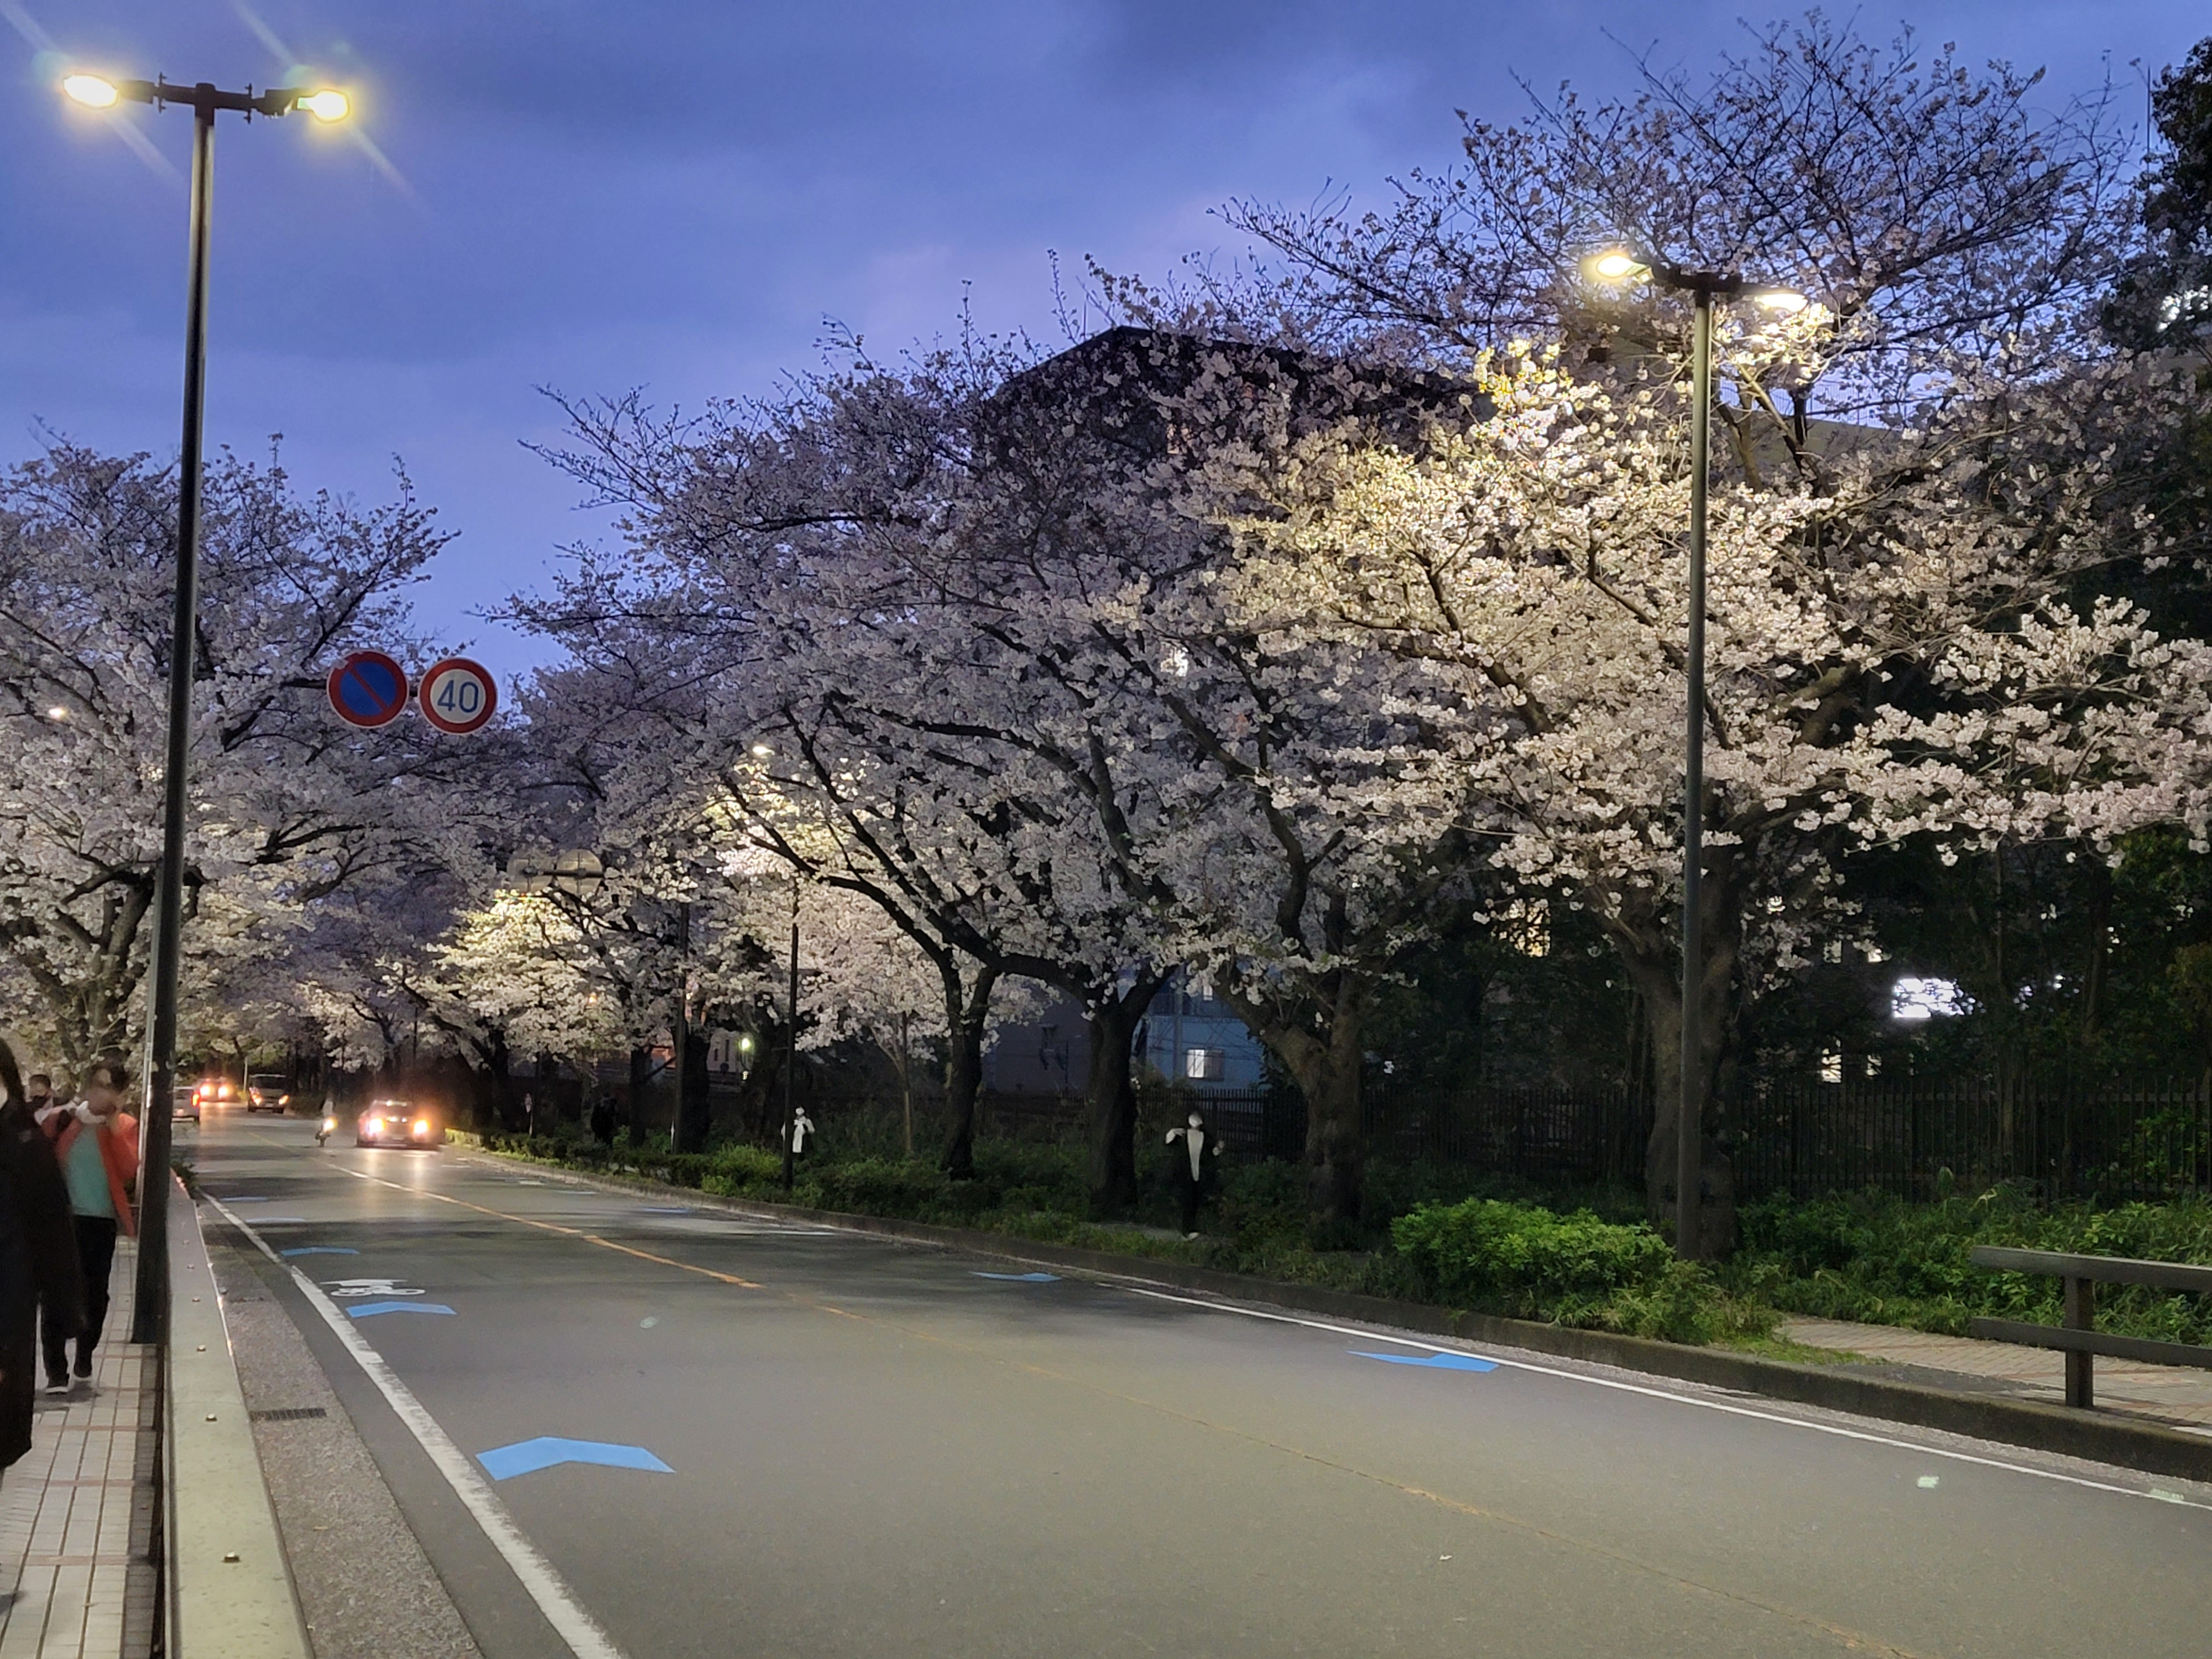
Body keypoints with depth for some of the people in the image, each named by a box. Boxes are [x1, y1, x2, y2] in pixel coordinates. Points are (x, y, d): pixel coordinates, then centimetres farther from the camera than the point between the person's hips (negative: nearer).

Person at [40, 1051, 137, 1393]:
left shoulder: (125, 1126, 2)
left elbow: (130, 1171, -13)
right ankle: (56, 1371, -1)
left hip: (101, 1222, 1)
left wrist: (114, 1126, -14)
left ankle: (85, 1359, 31)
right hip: (64, 1217, -1)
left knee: (95, 1294, 10)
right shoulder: (66, 1118, 1)